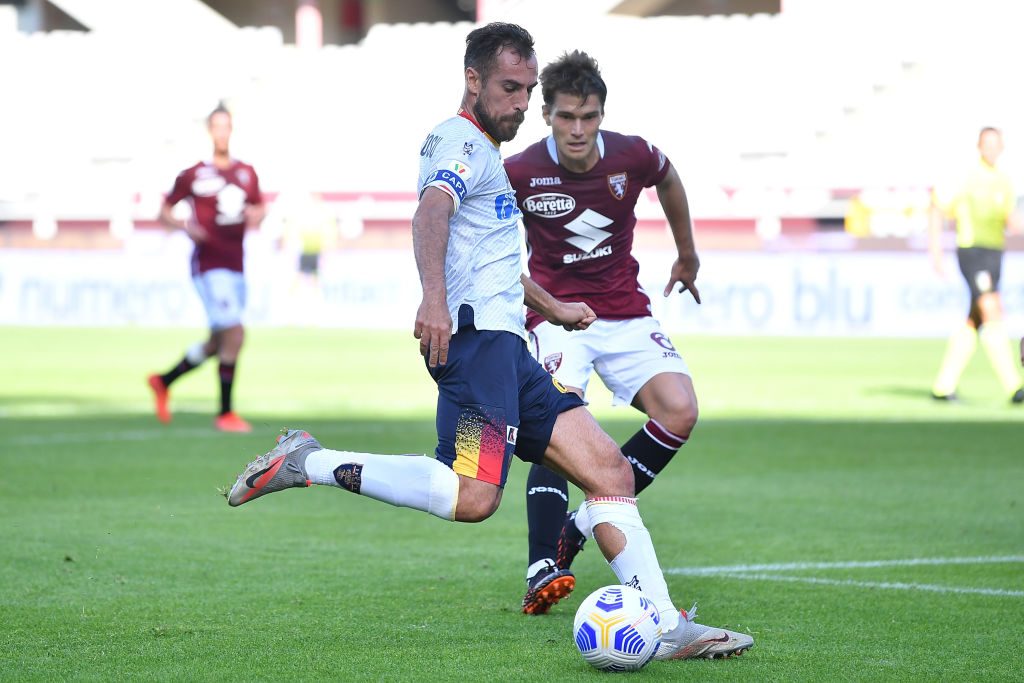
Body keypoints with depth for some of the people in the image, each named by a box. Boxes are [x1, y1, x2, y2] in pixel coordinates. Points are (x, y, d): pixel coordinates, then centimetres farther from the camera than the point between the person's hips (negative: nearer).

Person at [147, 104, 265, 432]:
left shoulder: (247, 173, 10)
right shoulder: (193, 175, -4)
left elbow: (260, 206, 22)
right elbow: (164, 211, 3)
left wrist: (257, 215, -1)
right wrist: (185, 226, -16)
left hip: (235, 266, 7)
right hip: (209, 265, -7)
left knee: (218, 343, 14)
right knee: (234, 333, -14)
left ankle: (164, 381, 34)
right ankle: (225, 413, -5)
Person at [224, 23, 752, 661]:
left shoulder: (485, 153, 27)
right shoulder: (461, 141, -4)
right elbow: (430, 214, -26)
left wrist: (551, 307, 56)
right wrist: (434, 298, -44)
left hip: (508, 351, 10)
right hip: (478, 338, -10)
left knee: (610, 471, 3)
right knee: (474, 496, -28)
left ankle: (667, 629, 0)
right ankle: (310, 464, -17)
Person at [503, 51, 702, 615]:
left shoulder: (633, 157, -8)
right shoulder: (519, 173, -14)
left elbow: (669, 182, 18)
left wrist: (688, 256, 30)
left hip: (625, 311, 3)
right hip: (556, 314, -3)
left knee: (679, 411, -17)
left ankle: (580, 527, -5)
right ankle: (542, 570, -30)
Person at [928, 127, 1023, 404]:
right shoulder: (967, 179, -7)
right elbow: (937, 212, -2)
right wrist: (935, 254, -5)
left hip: (994, 255, 7)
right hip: (972, 252, -7)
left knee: (974, 323, 8)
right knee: (993, 315, -18)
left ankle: (943, 386, 16)